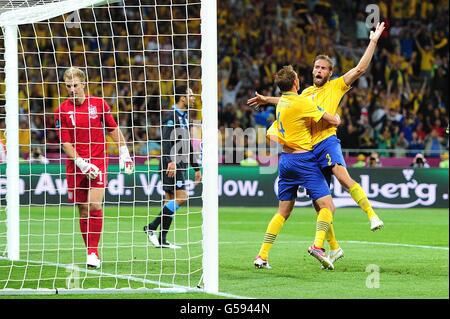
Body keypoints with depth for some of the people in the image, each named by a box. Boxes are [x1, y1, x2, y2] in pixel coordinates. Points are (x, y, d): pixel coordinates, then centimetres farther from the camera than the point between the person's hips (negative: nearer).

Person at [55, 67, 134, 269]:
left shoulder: (99, 104, 1)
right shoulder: (62, 111, -2)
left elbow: (113, 129, 12)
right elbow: (66, 143, -3)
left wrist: (124, 152, 8)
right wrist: (81, 163, -14)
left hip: (98, 161, -1)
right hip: (76, 166, 1)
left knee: (95, 205, -17)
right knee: (83, 211, 3)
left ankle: (94, 252, -12)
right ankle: (91, 253, 13)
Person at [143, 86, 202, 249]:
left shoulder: (184, 117, 20)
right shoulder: (172, 116, -10)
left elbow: (187, 145, 27)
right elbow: (166, 140, -21)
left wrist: (196, 168, 27)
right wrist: (170, 161, -33)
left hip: (180, 164, 10)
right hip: (172, 164, -10)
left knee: (171, 200, 6)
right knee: (181, 196, -16)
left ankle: (162, 240, 6)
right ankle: (151, 228, -13)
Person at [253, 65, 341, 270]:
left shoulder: (281, 103, 10)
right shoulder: (302, 102, -13)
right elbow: (332, 121, -7)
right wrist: (336, 118, 14)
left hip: (285, 159, 8)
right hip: (303, 159, -8)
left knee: (283, 212, 14)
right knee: (327, 206, -6)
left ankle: (262, 255, 8)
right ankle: (317, 245, -26)